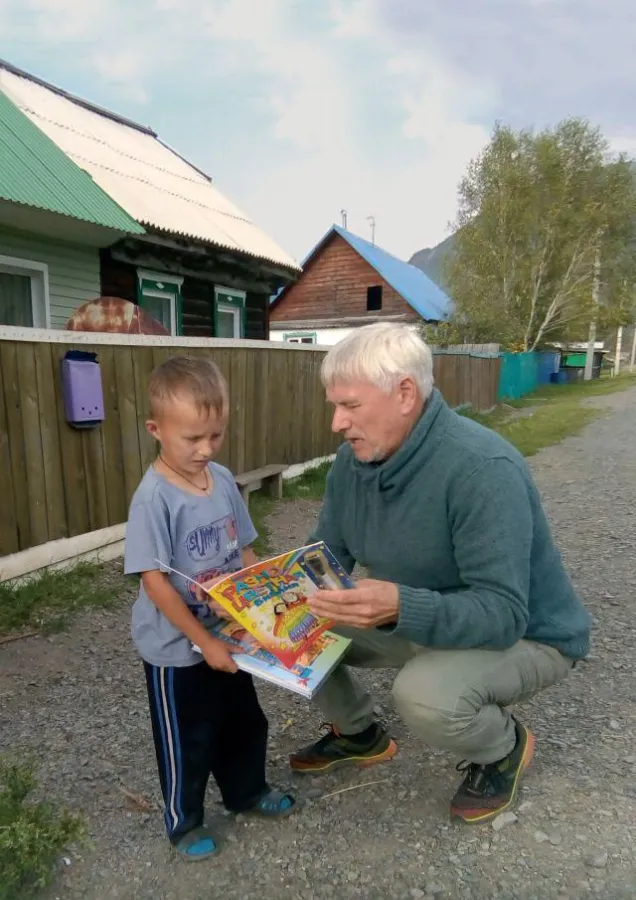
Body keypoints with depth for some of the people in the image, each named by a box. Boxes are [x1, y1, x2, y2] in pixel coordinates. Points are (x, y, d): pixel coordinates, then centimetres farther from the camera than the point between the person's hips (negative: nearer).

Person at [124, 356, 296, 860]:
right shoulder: (154, 497, -25)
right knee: (187, 741, 16)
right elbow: (154, 581, -23)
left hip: (226, 634, 6)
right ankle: (185, 822, 42)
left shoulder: (223, 479, -5)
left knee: (244, 721, 24)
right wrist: (204, 641, -20)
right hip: (175, 648, -6)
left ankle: (247, 791, 51)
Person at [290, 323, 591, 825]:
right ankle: (358, 732, 23)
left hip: (526, 635, -6)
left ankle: (504, 746, 3)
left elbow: (504, 614, -34)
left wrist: (402, 608, -49)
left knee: (424, 694, -35)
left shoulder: (481, 469, -33)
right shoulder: (354, 459, -9)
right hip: (414, 616, 7)